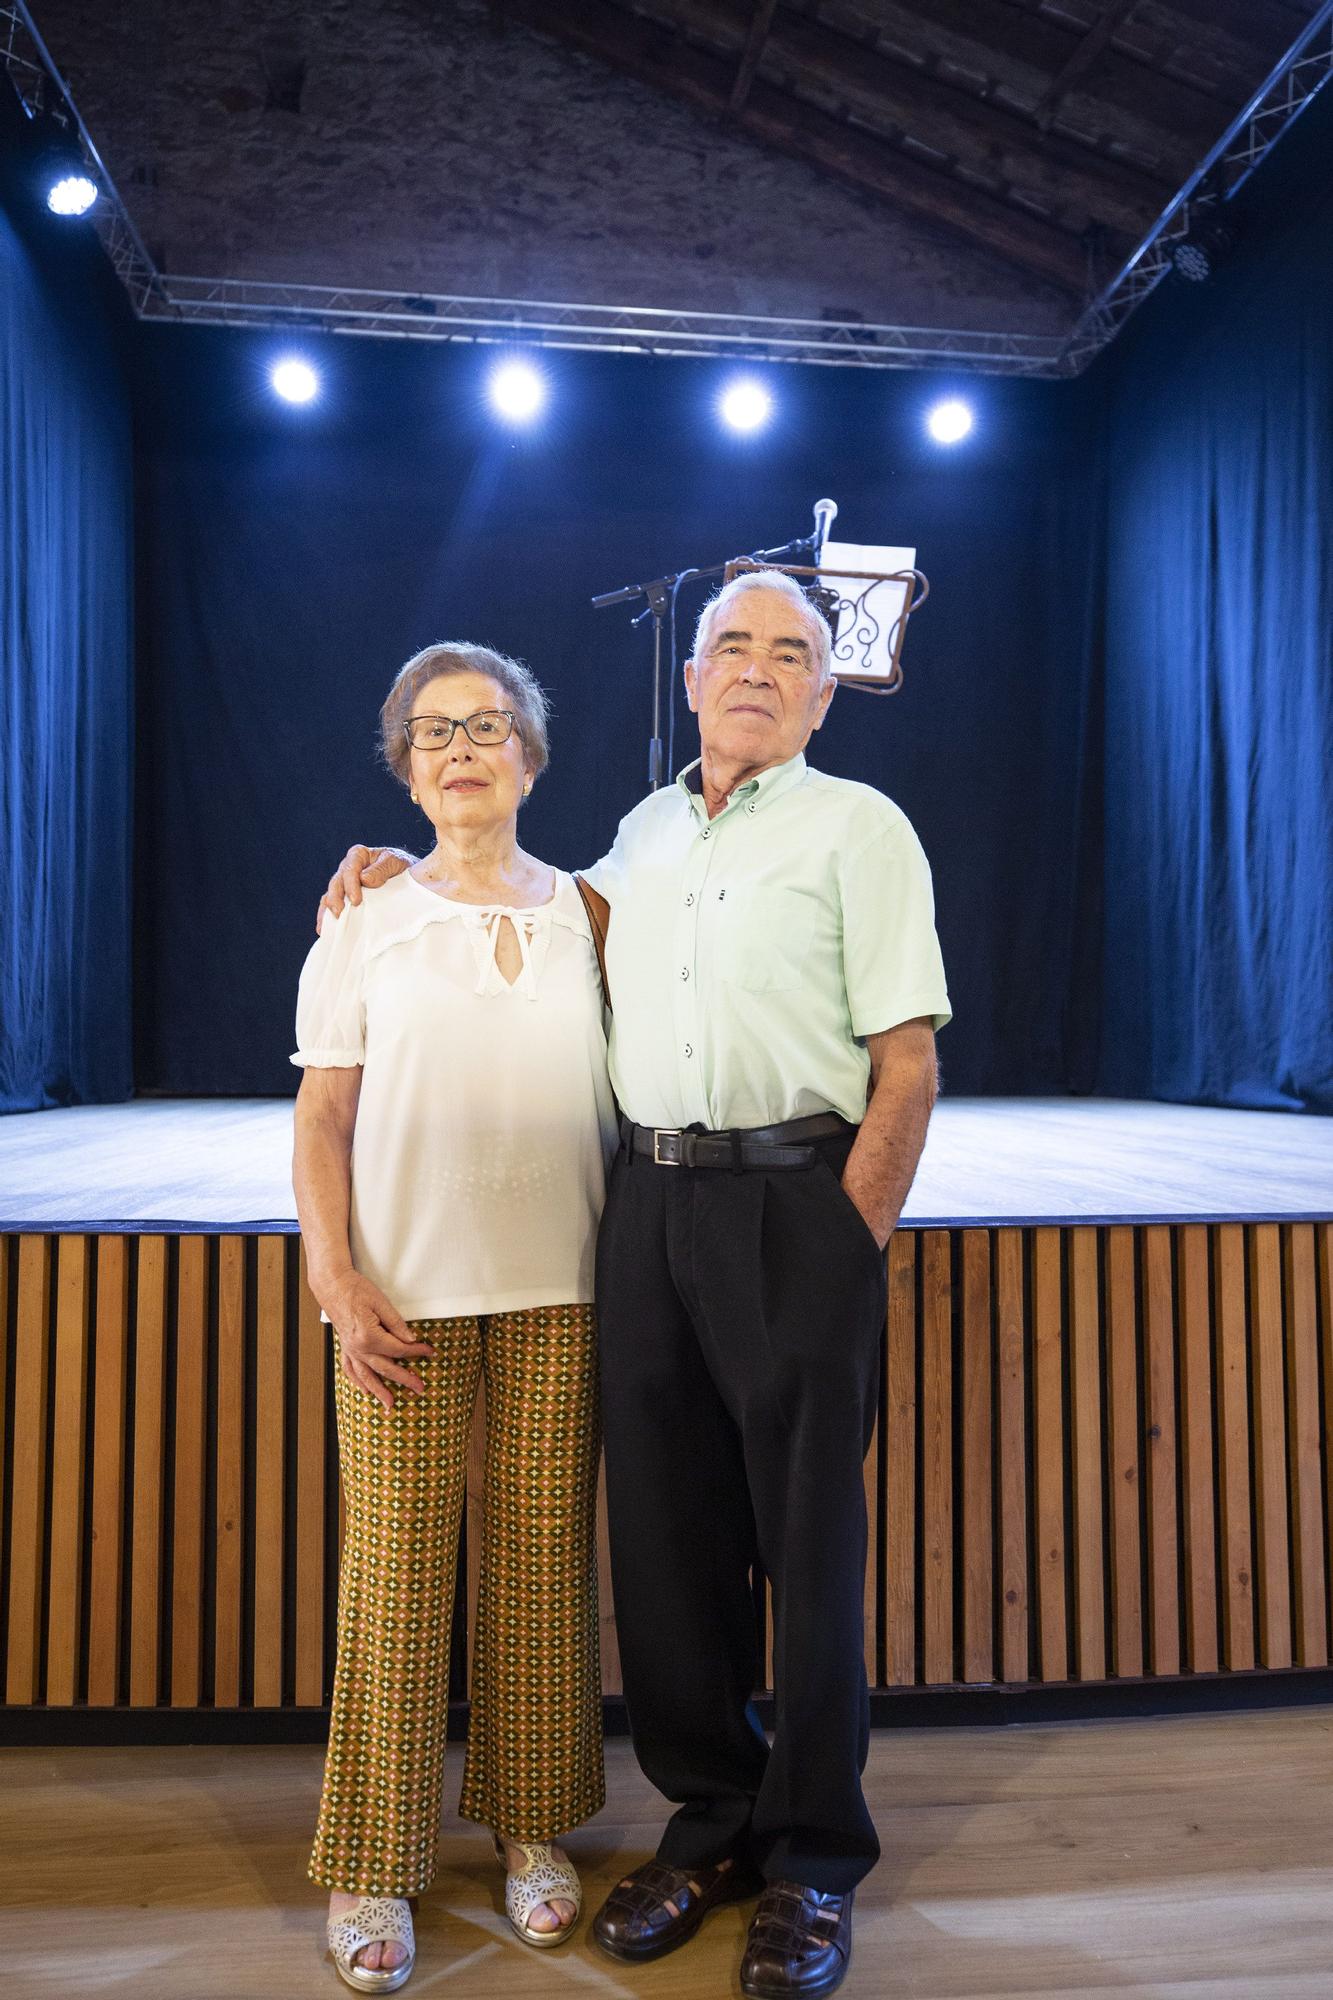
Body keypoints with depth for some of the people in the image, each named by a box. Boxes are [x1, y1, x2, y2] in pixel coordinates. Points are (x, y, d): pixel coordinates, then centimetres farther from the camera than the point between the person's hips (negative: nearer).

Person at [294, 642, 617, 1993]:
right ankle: (372, 1867, 19)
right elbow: (321, 1122, 2)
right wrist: (336, 1281, -8)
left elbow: (617, 1101, 12)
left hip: (558, 1293, 2)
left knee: (543, 1561, 7)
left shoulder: (585, 914, 8)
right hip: (407, 1293, -1)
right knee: (396, 1566, 1)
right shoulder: (364, 925, 4)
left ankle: (531, 1828, 26)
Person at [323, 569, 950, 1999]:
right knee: (666, 1528, 10)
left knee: (808, 1541, 3)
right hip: (646, 1202, 5)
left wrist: (853, 1243, -12)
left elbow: (907, 1065, -5)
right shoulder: (646, 828, 16)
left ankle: (815, 1859, 21)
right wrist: (418, 867, 23)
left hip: (796, 1199, -5)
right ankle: (713, 1817, 30)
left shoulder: (858, 827, 1)